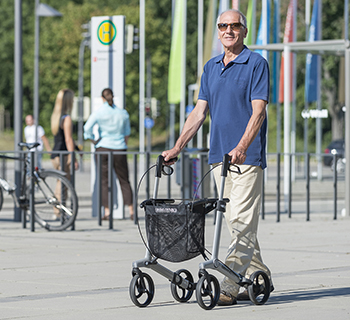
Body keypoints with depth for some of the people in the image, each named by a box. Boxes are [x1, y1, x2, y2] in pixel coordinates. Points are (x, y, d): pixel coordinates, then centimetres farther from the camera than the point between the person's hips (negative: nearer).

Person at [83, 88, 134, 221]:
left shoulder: (98, 113, -5)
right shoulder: (123, 113, 4)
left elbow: (87, 128, -11)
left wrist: (94, 140, 1)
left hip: (103, 147, -2)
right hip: (119, 148, 2)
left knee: (104, 181, 3)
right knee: (124, 180, 8)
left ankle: (107, 211, -3)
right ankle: (131, 211, 4)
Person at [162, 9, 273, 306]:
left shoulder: (257, 64, -5)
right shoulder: (211, 67, 15)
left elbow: (258, 111, -14)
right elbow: (199, 112, 14)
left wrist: (241, 147, -27)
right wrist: (177, 147, 5)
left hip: (247, 156, -7)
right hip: (219, 156, 7)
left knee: (242, 223, -10)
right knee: (234, 222, 10)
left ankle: (229, 286, -14)